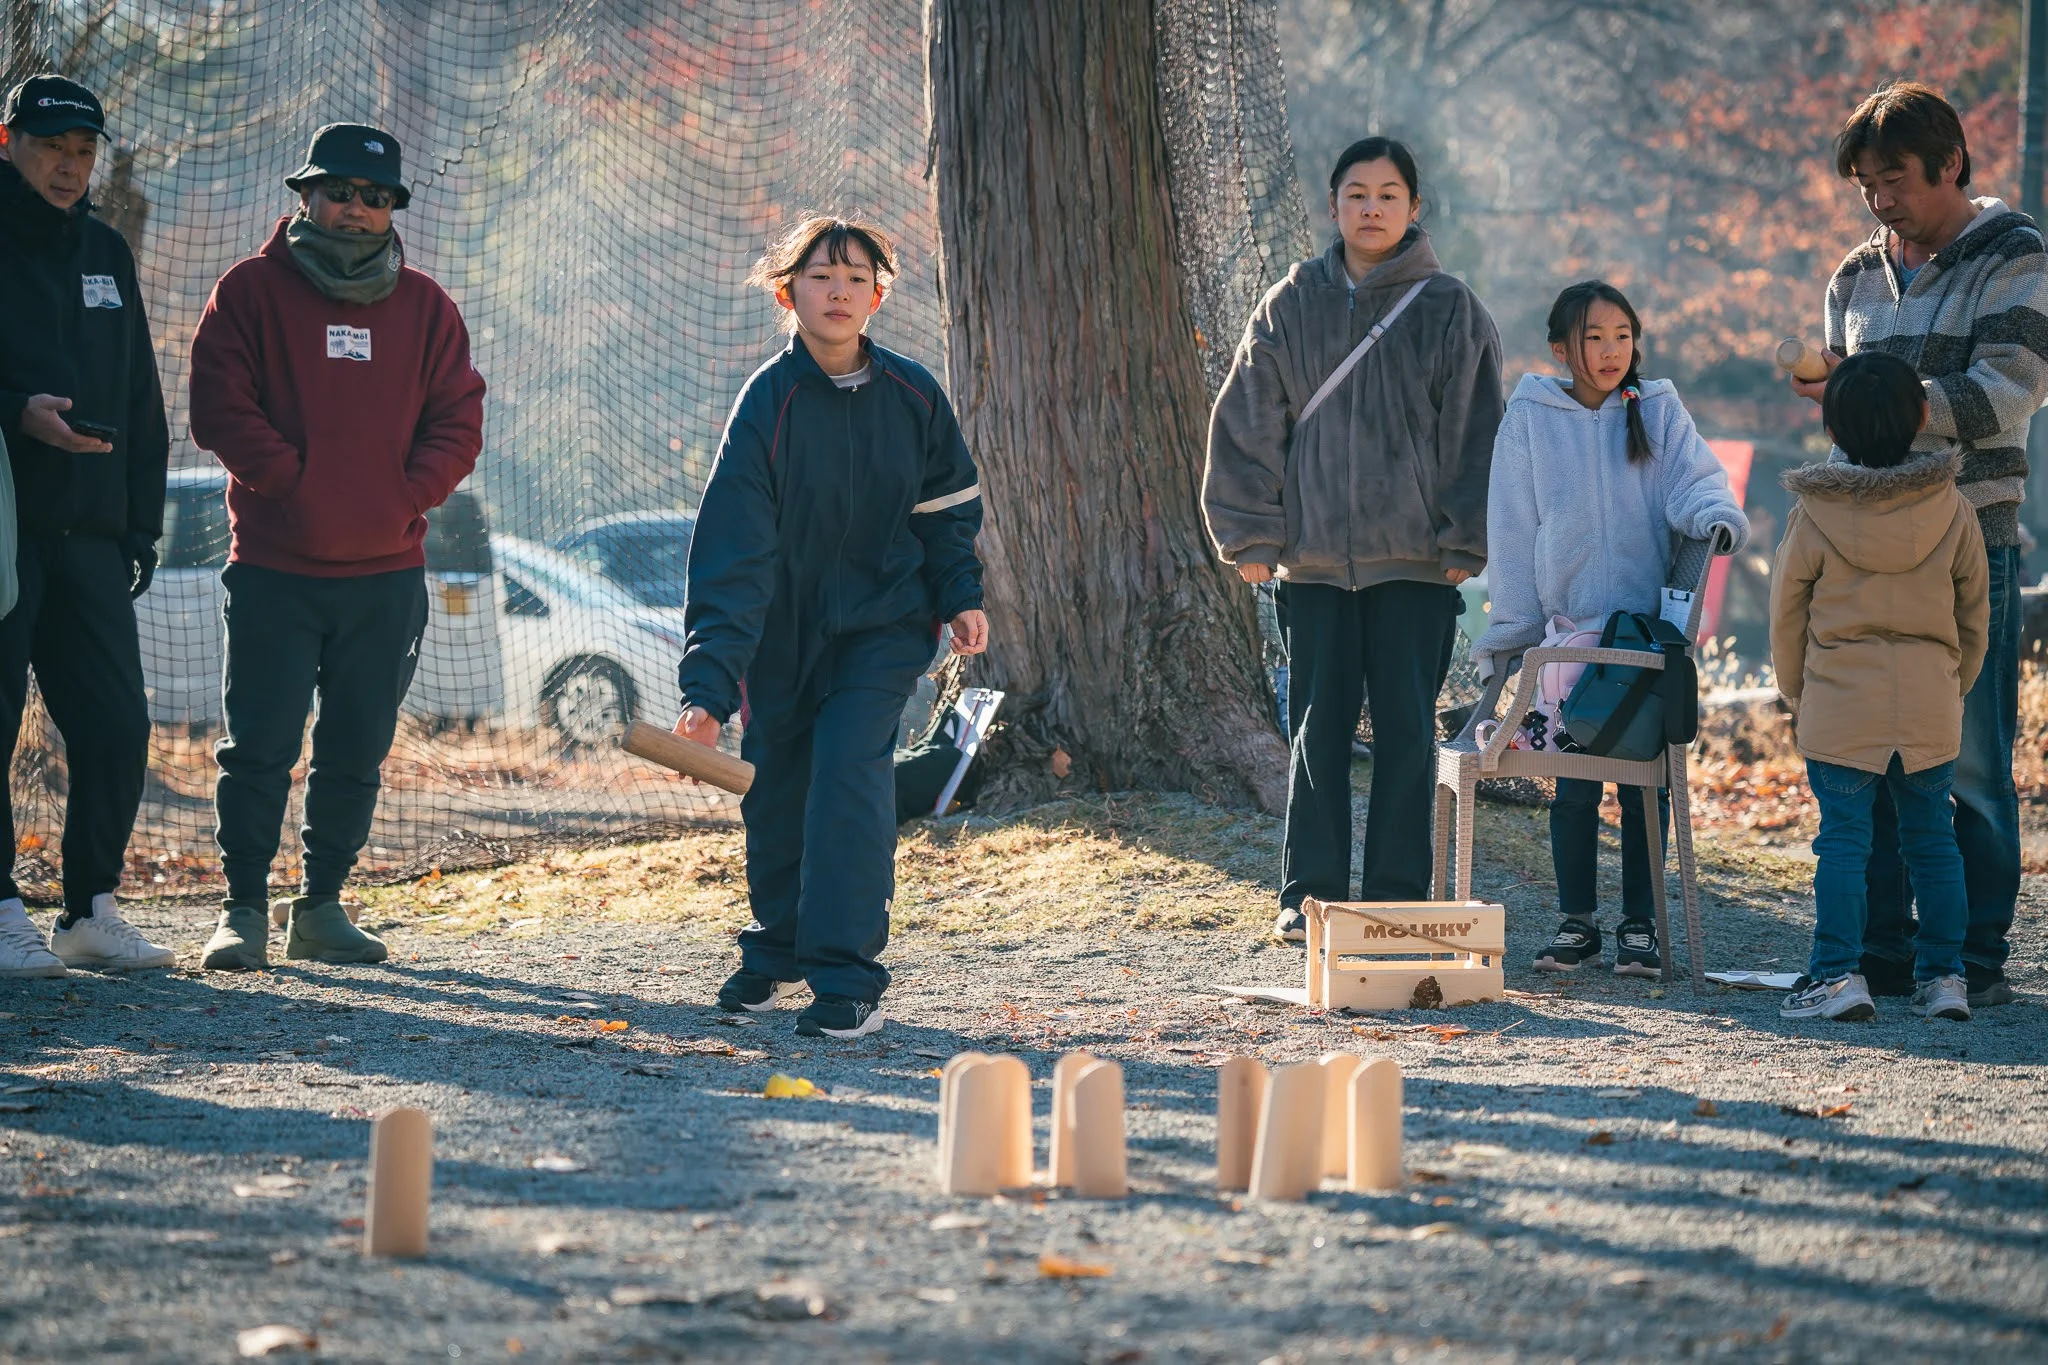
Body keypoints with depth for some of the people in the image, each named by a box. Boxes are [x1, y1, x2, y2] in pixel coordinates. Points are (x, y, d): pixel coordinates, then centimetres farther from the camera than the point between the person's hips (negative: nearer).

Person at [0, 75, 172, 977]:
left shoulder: (105, 254, 18)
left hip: (89, 531, 6)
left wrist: (140, 523, 15)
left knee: (116, 725, 3)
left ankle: (92, 911, 12)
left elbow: (141, 403, 21)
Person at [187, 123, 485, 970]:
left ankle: (322, 909, 19)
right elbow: (221, 407, -6)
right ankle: (244, 911, 2)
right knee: (259, 747, -7)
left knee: (357, 754, 8)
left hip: (387, 571, 3)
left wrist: (403, 499, -6)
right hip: (274, 570, -3)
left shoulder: (425, 308, 10)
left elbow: (457, 423, 7)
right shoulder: (252, 290, 1)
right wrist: (294, 484, -12)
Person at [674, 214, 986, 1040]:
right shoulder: (766, 408, -17)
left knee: (849, 769, -18)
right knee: (774, 790, 10)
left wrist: (960, 596, -1)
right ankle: (775, 951, 36)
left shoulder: (912, 397, -7)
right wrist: (708, 687, -32)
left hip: (882, 623, 0)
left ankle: (847, 979, -15)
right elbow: (732, 558, -24)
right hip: (782, 632, 0)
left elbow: (947, 506, 12)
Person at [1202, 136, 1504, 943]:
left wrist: (1465, 542, -4)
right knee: (1318, 728, 3)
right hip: (1313, 557, 1)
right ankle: (1309, 896, 9)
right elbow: (1247, 422, 8)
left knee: (1407, 727, 0)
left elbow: (1474, 431, 2)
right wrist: (1250, 534, 1)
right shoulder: (1293, 306, 7)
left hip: (1416, 557, -1)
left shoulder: (1449, 310, 3)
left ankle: (1398, 899, 7)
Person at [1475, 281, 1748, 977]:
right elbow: (1512, 528, 6)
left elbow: (1694, 478, -5)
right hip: (1568, 626, 0)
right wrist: (1508, 630, 3)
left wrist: (1715, 512, -29)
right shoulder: (1530, 417, 4)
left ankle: (1639, 925, 10)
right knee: (1574, 784, 0)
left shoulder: (1659, 411, 6)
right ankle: (1576, 922, 11)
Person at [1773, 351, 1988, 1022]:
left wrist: (1796, 692, 15)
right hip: (1932, 706, 2)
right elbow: (1975, 613, 9)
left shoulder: (1815, 514, -7)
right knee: (1932, 838, 10)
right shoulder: (1952, 509, -1)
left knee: (1843, 840, 1)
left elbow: (1788, 613, 2)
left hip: (1839, 708, -2)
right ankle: (1943, 976, 12)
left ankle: (1838, 974, -4)